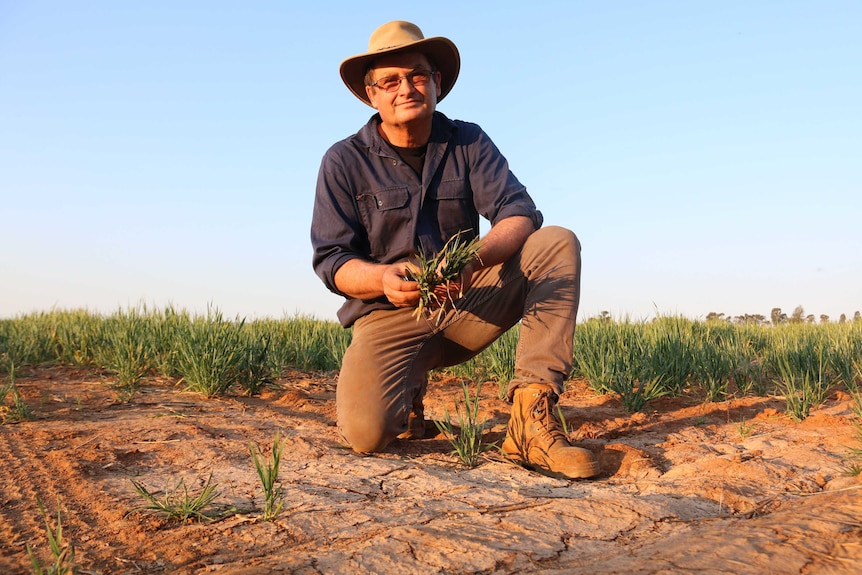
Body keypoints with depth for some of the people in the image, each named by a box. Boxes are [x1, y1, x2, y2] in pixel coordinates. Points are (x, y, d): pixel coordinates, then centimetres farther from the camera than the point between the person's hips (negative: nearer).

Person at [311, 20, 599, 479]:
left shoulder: (469, 143, 3)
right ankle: (408, 391, 11)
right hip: (389, 315, -2)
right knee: (366, 433, -29)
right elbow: (331, 260, -8)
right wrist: (383, 278, -31)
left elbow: (519, 213, -10)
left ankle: (529, 420, -26)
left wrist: (476, 259, -33)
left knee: (558, 244, -19)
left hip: (468, 304, 3)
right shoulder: (344, 161, -3)